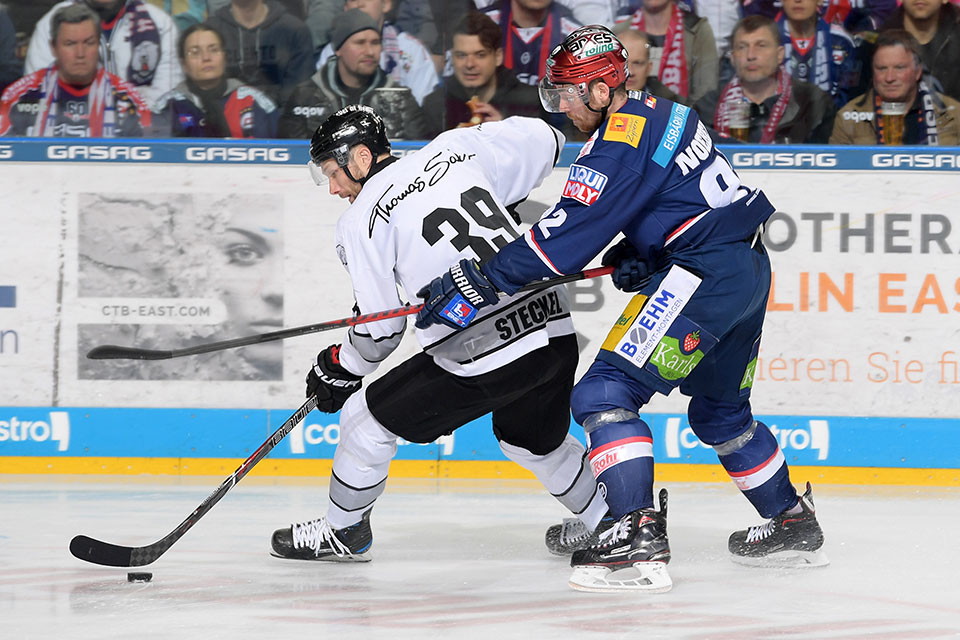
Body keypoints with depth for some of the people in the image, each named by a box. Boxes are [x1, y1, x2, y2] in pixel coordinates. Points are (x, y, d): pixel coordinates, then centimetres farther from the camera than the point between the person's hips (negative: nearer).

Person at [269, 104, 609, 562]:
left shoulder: (361, 221, -2)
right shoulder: (456, 149, 10)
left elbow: (379, 330, 1)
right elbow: (544, 140, 22)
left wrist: (338, 369, 20)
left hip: (480, 361, -6)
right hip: (555, 333, 6)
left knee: (368, 418, 14)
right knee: (533, 443, 32)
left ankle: (343, 531, 30)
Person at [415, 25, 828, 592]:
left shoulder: (618, 146, -16)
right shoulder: (656, 111, 15)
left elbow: (567, 233, -20)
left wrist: (482, 283, -18)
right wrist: (635, 255, 8)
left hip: (705, 272, -11)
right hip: (750, 268, 11)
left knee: (606, 392, -14)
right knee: (720, 409, 28)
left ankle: (640, 536, -25)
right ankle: (793, 524, 39)